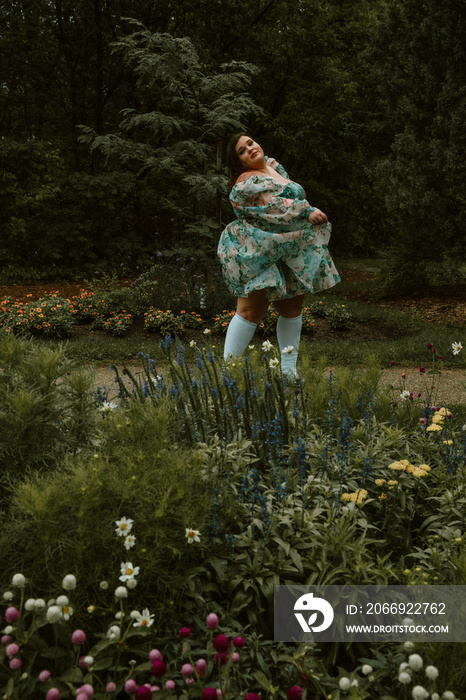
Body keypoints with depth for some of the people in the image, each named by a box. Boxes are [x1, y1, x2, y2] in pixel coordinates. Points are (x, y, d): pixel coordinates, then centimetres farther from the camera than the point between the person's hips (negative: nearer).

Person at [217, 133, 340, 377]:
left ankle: (289, 369, 17)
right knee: (251, 311, -10)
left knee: (292, 308, 9)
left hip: (289, 253, 9)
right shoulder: (246, 183, -13)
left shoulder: (273, 166, 15)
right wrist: (306, 212, -31)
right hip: (255, 255, -9)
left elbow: (295, 197, 30)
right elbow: (274, 207, -26)